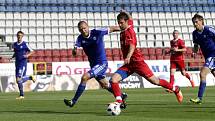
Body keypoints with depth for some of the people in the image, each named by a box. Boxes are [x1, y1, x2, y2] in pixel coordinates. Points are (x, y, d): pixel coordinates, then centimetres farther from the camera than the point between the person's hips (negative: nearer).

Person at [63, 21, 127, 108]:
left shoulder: (97, 33, -16)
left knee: (84, 77, -21)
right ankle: (122, 96, 40)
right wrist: (75, 51, -43)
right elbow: (75, 49, -19)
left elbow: (111, 29, -6)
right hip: (93, 65, 6)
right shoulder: (80, 38, -5)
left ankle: (73, 101, -13)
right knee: (105, 86, 18)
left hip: (102, 64, -6)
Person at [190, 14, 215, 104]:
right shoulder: (195, 33, 6)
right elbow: (196, 45, 17)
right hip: (208, 57, 8)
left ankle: (199, 98, -15)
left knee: (202, 74, -17)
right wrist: (195, 49, -6)